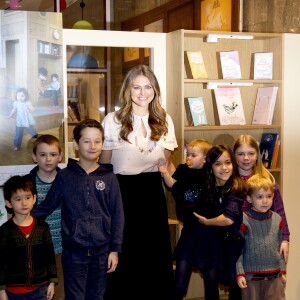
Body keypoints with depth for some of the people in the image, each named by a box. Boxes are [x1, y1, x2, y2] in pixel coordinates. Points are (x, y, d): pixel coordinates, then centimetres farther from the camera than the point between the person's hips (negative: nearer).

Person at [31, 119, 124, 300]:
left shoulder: (109, 177, 0)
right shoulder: (65, 176, -1)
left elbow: (117, 215, 1)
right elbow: (46, 207, 4)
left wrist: (115, 249, -2)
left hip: (101, 251, 1)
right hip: (73, 252, -1)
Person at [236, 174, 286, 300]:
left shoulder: (277, 219, 4)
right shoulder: (244, 220, -10)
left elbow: (280, 247, 12)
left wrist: (283, 270, 12)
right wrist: (240, 274, -9)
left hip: (275, 276, 4)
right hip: (251, 277, -3)